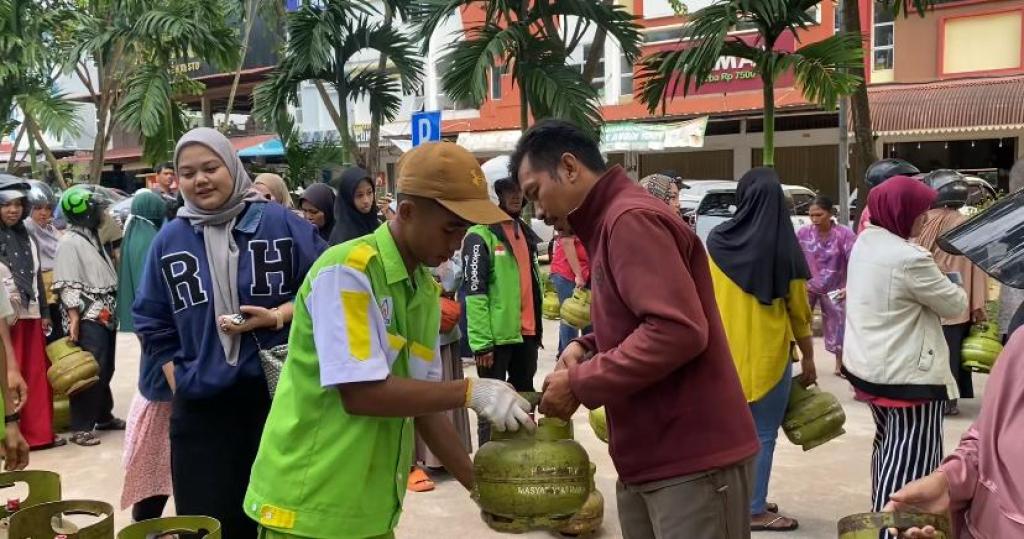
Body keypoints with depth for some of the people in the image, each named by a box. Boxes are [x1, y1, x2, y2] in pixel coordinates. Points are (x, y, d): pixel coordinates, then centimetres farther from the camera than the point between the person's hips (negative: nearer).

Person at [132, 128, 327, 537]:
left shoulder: (281, 223, -1)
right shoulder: (170, 239, 5)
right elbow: (151, 321, 13)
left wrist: (277, 316, -13)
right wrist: (177, 380, 4)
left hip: (278, 394, -1)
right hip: (200, 405, 2)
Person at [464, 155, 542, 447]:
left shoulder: (524, 231, 14)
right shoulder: (480, 236, -11)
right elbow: (474, 292, -16)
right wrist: (481, 342, -19)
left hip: (526, 333, 8)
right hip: (497, 335, -8)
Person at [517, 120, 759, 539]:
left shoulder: (632, 219, -15)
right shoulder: (611, 225, 15)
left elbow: (678, 331, -25)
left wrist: (580, 383, -17)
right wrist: (588, 348, 4)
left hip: (693, 461, -9)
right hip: (651, 459, 9)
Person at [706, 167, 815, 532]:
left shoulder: (717, 241, -3)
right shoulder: (785, 247, -12)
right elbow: (798, 308, -4)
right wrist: (809, 356, 6)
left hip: (725, 351, 4)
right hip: (769, 353, -4)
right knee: (762, 433, 4)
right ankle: (755, 510, 9)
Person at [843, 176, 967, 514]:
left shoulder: (865, 241, 2)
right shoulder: (909, 259, -24)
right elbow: (954, 305, -12)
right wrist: (956, 290, 10)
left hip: (866, 365, 10)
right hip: (906, 373, -9)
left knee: (889, 443, 24)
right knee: (910, 457, -1)